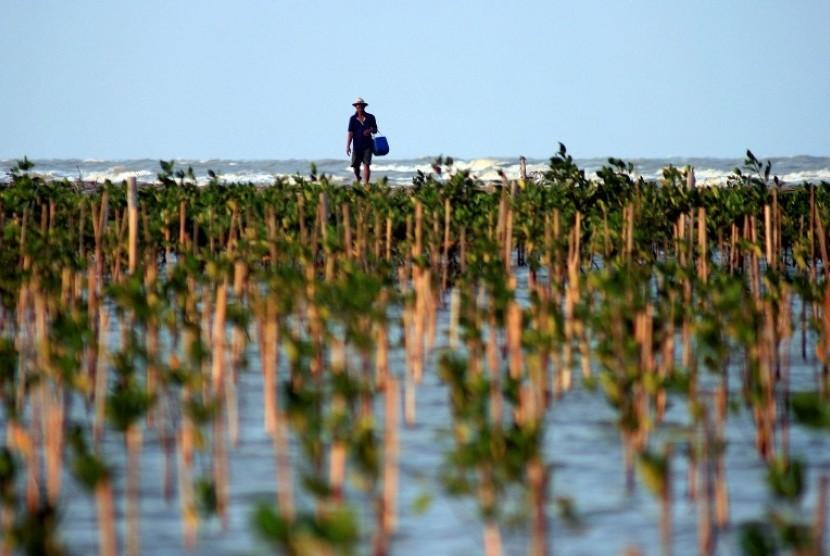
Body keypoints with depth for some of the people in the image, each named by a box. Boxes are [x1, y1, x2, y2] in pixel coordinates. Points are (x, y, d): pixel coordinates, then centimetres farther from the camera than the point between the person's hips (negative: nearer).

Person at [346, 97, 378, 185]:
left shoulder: (370, 117, 5)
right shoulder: (353, 119, 2)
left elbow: (375, 130, 12)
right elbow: (350, 133, -4)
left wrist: (370, 130, -12)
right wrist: (348, 146, -11)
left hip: (367, 145, -1)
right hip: (357, 145, 1)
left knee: (366, 164, -11)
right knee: (355, 165, 4)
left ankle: (366, 183, -13)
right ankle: (358, 179, 33)